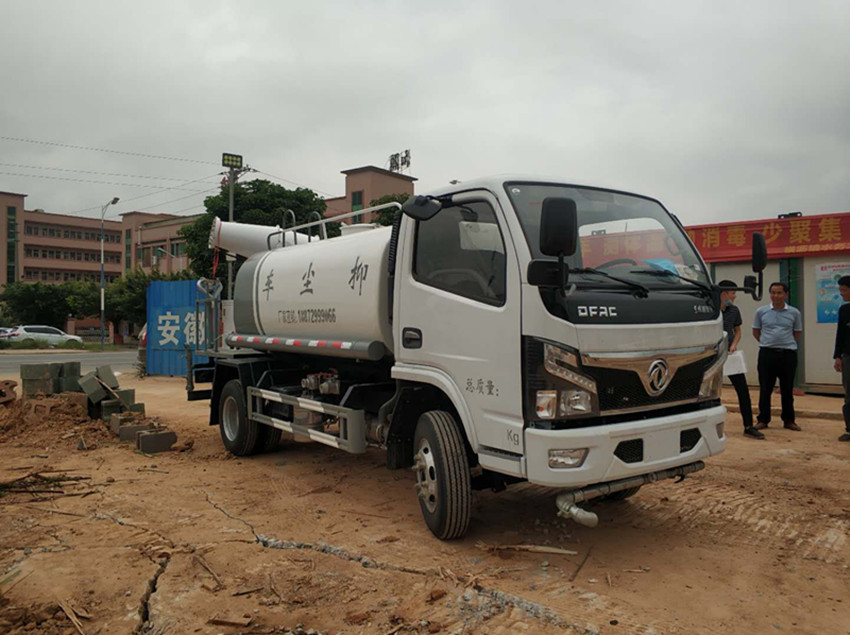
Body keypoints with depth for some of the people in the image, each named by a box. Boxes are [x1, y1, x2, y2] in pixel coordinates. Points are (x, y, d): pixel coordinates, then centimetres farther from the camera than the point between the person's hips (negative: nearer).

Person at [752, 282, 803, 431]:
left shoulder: (794, 313, 3)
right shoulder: (761, 311, 3)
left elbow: (797, 333, 14)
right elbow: (756, 332, 12)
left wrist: (786, 344, 7)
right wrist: (767, 342, 7)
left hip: (788, 354, 0)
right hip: (767, 353, 0)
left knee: (787, 389, 8)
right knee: (765, 389, 4)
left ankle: (788, 420, 19)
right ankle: (763, 420, 13)